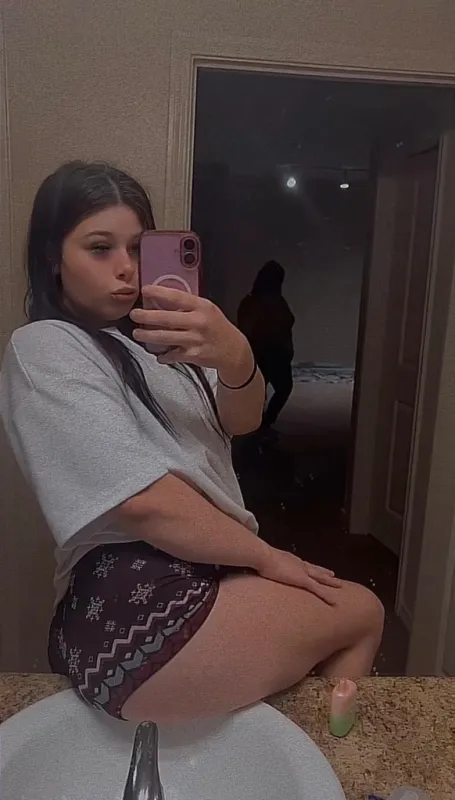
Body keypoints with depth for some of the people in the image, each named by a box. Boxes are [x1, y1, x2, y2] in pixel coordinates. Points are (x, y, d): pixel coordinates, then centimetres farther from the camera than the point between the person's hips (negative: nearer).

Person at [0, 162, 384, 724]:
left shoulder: (146, 338, 15)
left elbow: (241, 421, -2)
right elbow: (146, 500, -19)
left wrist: (234, 357, -24)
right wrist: (267, 556, -7)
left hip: (194, 576, 8)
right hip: (133, 605, -8)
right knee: (361, 613, 3)